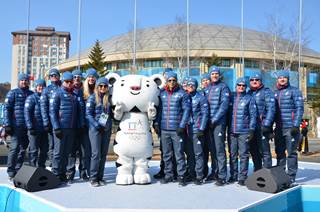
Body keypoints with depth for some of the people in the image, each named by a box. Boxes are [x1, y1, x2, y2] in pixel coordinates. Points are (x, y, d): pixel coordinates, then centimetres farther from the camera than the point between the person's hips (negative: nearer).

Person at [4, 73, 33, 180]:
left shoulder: (31, 94, 15)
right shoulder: (12, 93, 4)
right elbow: (7, 109, -2)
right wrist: (7, 125, -11)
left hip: (28, 127, 4)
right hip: (16, 126, -4)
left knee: (23, 149, 9)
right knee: (14, 148, -7)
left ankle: (19, 170, 20)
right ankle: (11, 173, 0)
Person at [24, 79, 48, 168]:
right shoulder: (31, 98, -3)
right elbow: (27, 113, -12)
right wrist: (30, 127, -19)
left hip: (44, 130, 6)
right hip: (35, 129, -6)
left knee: (44, 149, 11)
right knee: (34, 150, -2)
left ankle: (41, 167, 23)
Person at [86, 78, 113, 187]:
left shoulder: (109, 98, 12)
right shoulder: (92, 98, 0)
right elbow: (88, 114, -6)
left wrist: (109, 125, 2)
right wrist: (97, 125, -14)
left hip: (107, 129, 4)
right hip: (95, 129, -4)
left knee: (104, 154, 6)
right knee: (96, 153, -8)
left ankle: (100, 177, 15)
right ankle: (93, 178, 2)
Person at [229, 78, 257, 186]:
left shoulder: (249, 98, 4)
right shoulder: (231, 98, 13)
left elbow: (253, 115, 0)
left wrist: (251, 129, -8)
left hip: (244, 132, -3)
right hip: (232, 131, 4)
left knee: (243, 155, -1)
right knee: (233, 155, 9)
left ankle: (242, 177, 6)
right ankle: (233, 176, 19)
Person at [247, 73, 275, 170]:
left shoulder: (266, 92, 0)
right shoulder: (248, 93, 19)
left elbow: (271, 109, -11)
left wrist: (266, 125, -19)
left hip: (262, 126, -6)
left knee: (264, 150, -7)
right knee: (253, 150, 12)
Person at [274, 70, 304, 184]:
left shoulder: (294, 91, 0)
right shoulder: (275, 93, 16)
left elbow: (299, 109, -7)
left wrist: (296, 125, -16)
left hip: (290, 128, -5)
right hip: (278, 128, 5)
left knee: (291, 152, -2)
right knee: (279, 152, 11)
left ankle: (291, 177, 5)